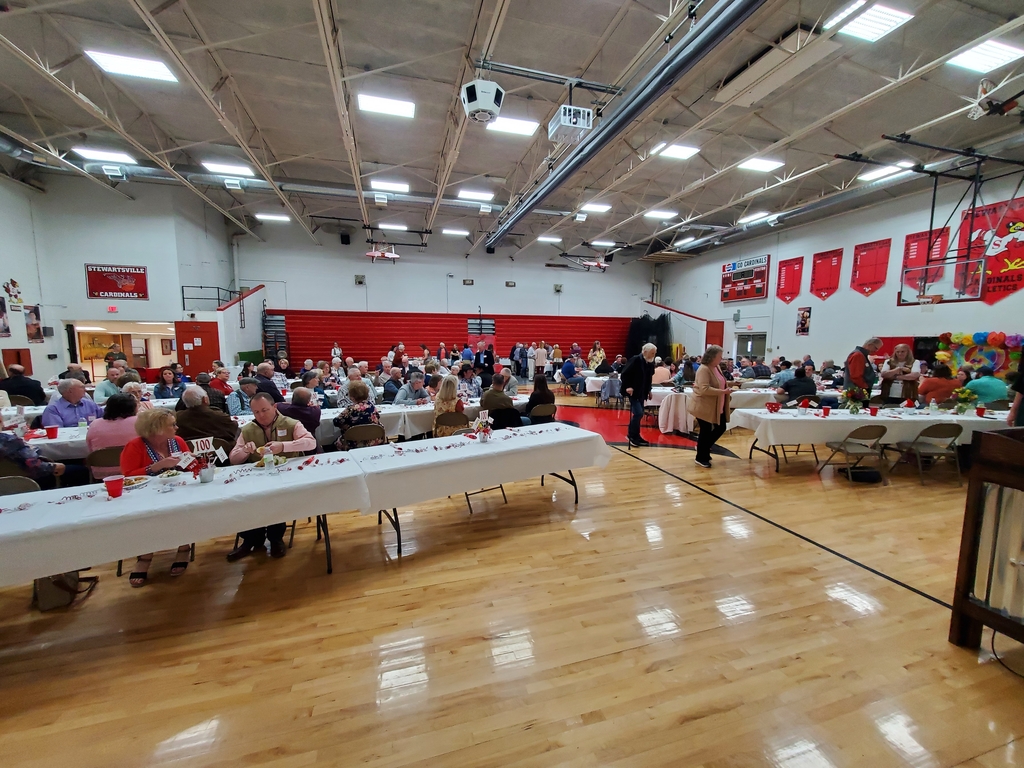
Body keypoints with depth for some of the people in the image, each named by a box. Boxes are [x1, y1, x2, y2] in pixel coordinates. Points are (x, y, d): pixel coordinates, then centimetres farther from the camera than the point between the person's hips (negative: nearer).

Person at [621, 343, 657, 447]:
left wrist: (649, 390, 13)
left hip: (642, 392, 8)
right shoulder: (635, 360, -18)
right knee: (638, 413, -12)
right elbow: (625, 373, -18)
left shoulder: (651, 362, 4)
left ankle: (633, 435, 22)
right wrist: (627, 386, -24)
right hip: (633, 391, -8)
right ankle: (633, 436, 1)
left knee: (638, 413, 11)